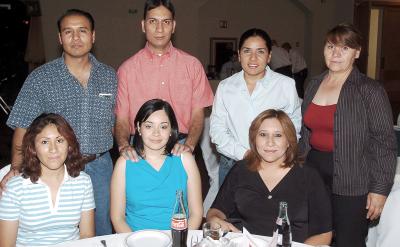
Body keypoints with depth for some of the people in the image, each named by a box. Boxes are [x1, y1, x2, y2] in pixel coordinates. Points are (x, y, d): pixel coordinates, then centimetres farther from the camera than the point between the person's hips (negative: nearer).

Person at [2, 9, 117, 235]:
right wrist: (16, 168, -19)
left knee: (103, 230, 16)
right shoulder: (40, 78, -5)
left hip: (100, 166, 2)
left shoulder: (110, 76, 3)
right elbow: (23, 129, -7)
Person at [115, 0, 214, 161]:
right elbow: (121, 119, 2)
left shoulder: (192, 65, 4)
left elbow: (197, 114, 1)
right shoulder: (127, 69, 3)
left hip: (180, 149, 1)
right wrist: (123, 146, -17)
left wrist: (189, 145, -15)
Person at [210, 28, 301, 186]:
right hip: (232, 165, 2)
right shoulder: (225, 87, 5)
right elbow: (216, 129, 2)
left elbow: (295, 125, 1)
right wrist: (243, 154, -11)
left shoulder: (286, 85, 0)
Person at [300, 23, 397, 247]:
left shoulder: (370, 90, -9)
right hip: (313, 176, 5)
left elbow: (384, 142, -9)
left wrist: (380, 188, -11)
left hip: (352, 186, -5)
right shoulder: (314, 85, 9)